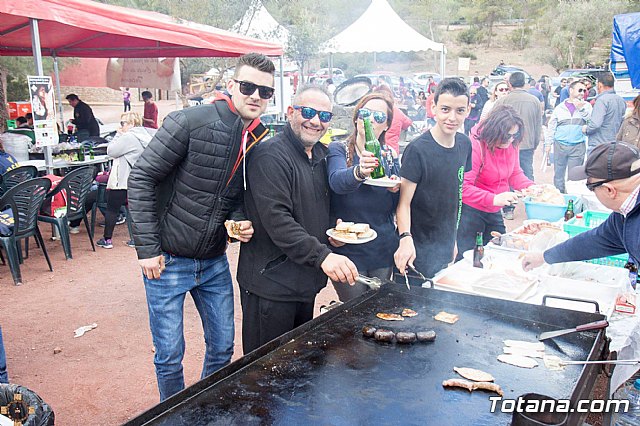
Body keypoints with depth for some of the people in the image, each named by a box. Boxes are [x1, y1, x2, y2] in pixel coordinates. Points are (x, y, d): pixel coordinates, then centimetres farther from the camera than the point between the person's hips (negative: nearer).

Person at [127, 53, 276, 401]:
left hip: (214, 262, 6)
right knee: (169, 356, 7)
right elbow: (141, 178, -15)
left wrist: (240, 220, -9)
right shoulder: (190, 122, -17)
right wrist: (147, 248, -16)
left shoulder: (258, 139, 1)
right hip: (167, 260, -5)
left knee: (222, 347, 16)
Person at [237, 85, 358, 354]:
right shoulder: (271, 156, -17)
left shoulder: (320, 155, 12)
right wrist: (322, 256, -33)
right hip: (271, 283, -9)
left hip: (306, 283, 9)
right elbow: (276, 219, -27)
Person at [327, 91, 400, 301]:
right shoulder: (338, 149, -5)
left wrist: (396, 190, -11)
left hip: (384, 252, 4)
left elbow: (396, 208, 11)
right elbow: (336, 181, -27)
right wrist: (359, 172, -48)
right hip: (348, 251, -4)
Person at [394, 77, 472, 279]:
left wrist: (453, 237, 15)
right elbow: (404, 203, -19)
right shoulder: (417, 150, -19)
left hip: (447, 246, 7)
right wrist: (405, 239, -34)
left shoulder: (464, 144, 2)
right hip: (418, 250, -7)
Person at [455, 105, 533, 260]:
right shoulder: (475, 146, -24)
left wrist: (531, 187, -10)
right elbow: (463, 187, -28)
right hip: (471, 211, -7)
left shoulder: (511, 144, -2)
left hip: (494, 212, 7)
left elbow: (515, 173, 10)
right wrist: (494, 199, -37)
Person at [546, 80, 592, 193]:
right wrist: (548, 143, 5)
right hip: (560, 145, 1)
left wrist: (581, 108, -18)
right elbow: (551, 127, 11)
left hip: (578, 146, -1)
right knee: (558, 173, 6)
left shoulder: (586, 106, 8)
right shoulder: (560, 107, 8)